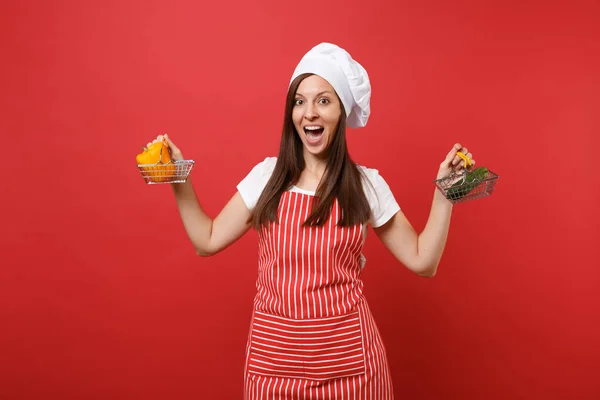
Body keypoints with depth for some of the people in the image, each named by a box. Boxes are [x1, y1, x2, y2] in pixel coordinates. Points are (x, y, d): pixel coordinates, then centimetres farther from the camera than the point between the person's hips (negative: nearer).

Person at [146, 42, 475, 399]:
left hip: (347, 356, -1)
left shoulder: (367, 184, -2)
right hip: (273, 355, 1)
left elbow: (422, 261, 1)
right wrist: (180, 180, -2)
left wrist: (444, 192, -7)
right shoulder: (266, 176, 1)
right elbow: (208, 242, 5)